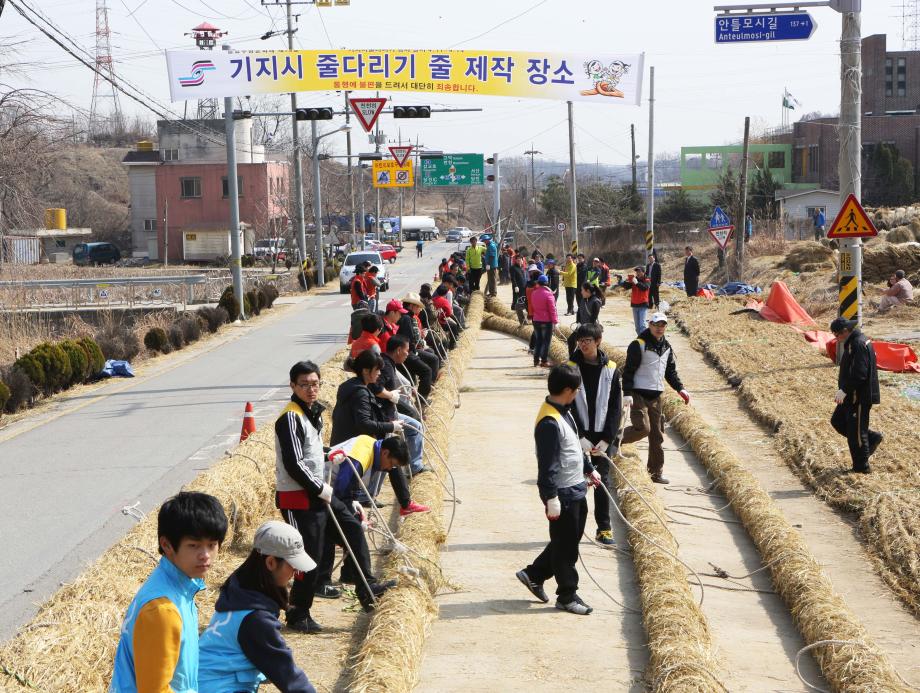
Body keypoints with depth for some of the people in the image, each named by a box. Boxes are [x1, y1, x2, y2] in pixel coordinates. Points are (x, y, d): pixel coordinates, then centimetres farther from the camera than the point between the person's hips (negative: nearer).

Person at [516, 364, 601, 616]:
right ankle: (567, 597, 13)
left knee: (570, 542, 19)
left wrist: (588, 469, 31)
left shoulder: (564, 412, 9)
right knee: (565, 547, 2)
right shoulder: (550, 422, -24)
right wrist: (551, 498, -24)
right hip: (562, 494, -10)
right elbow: (547, 464, -24)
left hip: (576, 490, 10)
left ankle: (533, 575, 30)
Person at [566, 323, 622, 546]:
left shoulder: (610, 369, 2)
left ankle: (604, 529, 13)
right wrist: (580, 437, -12)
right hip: (578, 437, -1)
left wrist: (607, 439, -7)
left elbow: (616, 407, 2)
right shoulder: (571, 368, -2)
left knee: (603, 481, 6)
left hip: (603, 437, 1)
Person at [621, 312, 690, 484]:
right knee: (642, 428, -21)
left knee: (657, 435, 7)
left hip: (656, 396, 7)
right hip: (639, 394, -7)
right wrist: (627, 393, -19)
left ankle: (656, 472, 13)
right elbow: (628, 370, -10)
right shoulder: (638, 345, -9)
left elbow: (671, 371, 21)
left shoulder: (666, 347, 13)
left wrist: (680, 389, 7)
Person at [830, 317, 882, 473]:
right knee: (837, 421, 18)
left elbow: (859, 374, -28)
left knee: (855, 433, 0)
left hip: (860, 398, -11)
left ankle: (861, 467, 12)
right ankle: (872, 438, 22)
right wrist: (844, 390, 16)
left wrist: (844, 390, -25)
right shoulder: (852, 342, 11)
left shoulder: (859, 345, -22)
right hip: (852, 396, 11)